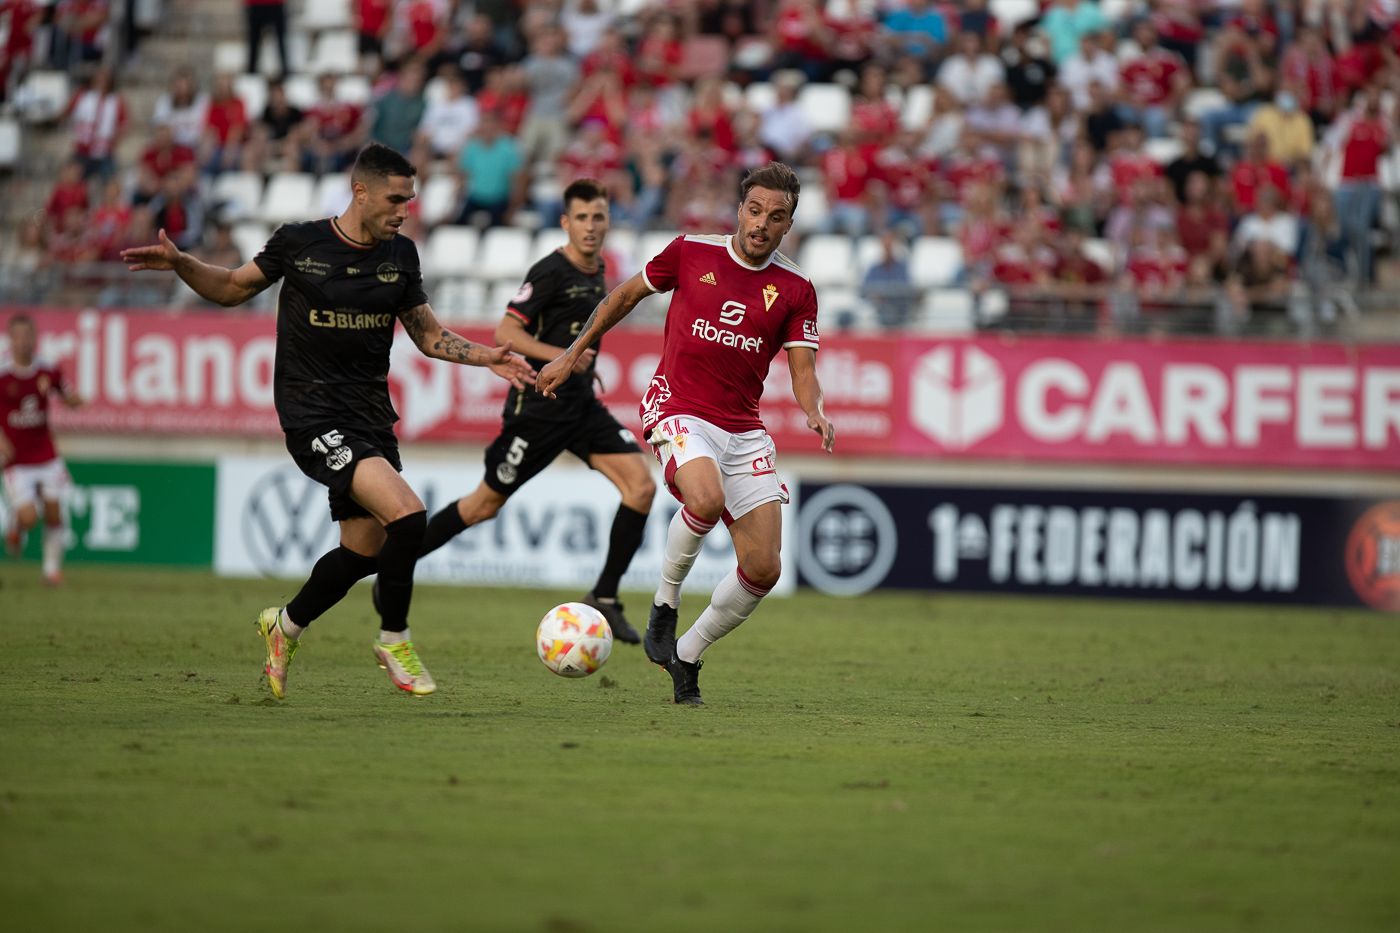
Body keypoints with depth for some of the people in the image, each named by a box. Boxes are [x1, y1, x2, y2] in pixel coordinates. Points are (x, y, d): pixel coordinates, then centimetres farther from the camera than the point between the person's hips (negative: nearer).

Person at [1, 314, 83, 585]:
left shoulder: (48, 373, -1)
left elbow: (74, 401, 9)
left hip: (47, 458, 3)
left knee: (53, 514, 0)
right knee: (28, 517, -12)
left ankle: (52, 567, 18)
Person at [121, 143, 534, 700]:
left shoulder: (399, 255, 6)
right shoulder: (299, 242, -5)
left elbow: (427, 335, 15)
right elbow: (234, 288, 8)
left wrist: (487, 358, 1)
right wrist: (180, 265, -8)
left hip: (370, 417, 6)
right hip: (313, 416, -6)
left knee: (365, 550, 10)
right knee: (406, 515, -22)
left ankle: (286, 625, 37)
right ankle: (394, 642, -4)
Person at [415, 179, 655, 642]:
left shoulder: (597, 270, 10)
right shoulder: (551, 271, -15)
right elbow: (506, 331, -21)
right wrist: (558, 356, -31)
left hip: (582, 404, 7)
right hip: (539, 407, -7)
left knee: (641, 486, -10)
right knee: (488, 503, 3)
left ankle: (605, 598, -4)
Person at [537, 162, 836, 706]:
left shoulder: (795, 290, 3)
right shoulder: (690, 253, -1)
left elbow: (803, 371, 1)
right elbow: (627, 294, 15)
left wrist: (815, 414, -21)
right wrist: (572, 356, 17)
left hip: (745, 430, 4)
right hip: (679, 410, -3)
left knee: (764, 569, -5)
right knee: (706, 499, -36)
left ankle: (687, 657, 18)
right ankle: (665, 605, -9)